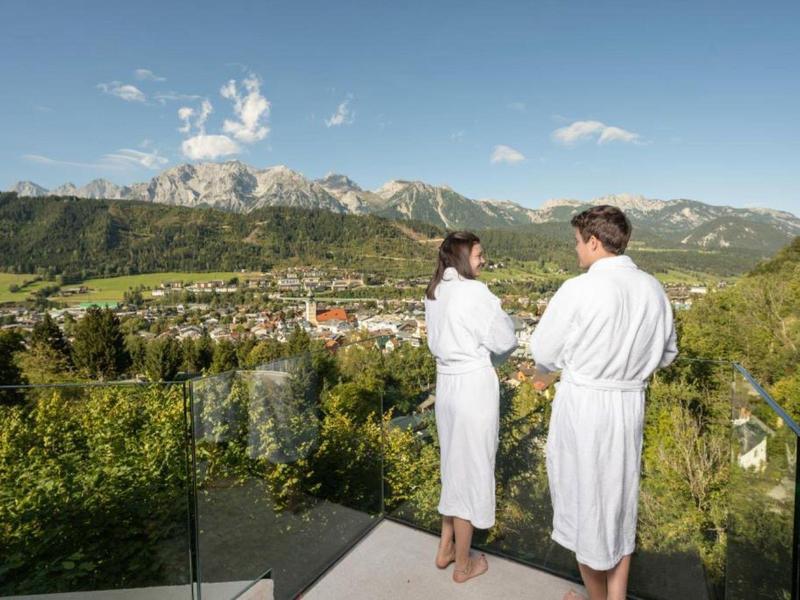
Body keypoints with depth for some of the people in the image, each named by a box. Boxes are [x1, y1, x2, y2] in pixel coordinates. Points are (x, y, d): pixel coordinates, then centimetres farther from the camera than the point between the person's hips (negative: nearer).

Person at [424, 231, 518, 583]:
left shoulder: (434, 293, 6)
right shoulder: (474, 292, -18)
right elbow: (505, 341, -12)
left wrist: (477, 347, 8)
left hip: (447, 382, 8)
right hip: (474, 385, -8)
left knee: (454, 463, 23)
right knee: (471, 468, 8)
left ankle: (446, 548, 39)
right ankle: (463, 564, 27)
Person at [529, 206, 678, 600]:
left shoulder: (578, 290, -18)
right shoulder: (653, 289, -1)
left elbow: (543, 355, -9)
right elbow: (666, 354, 12)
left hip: (583, 405, -5)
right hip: (630, 404, 6)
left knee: (584, 501, 14)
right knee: (619, 500, 20)